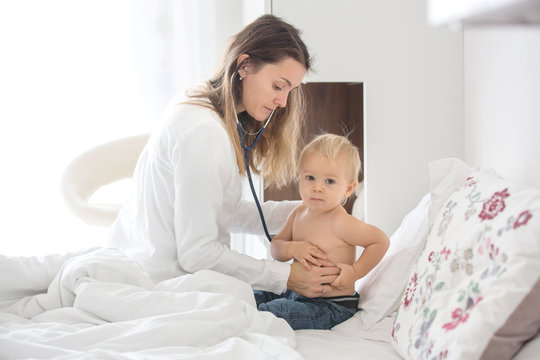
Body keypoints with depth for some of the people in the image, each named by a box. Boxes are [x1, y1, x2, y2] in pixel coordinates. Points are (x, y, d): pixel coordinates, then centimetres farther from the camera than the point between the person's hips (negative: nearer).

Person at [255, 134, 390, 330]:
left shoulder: (341, 223, -22)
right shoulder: (299, 213, 2)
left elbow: (381, 241, -14)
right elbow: (275, 246, 6)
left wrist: (355, 272, -18)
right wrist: (292, 249, -16)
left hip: (331, 306, -8)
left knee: (275, 311, -24)